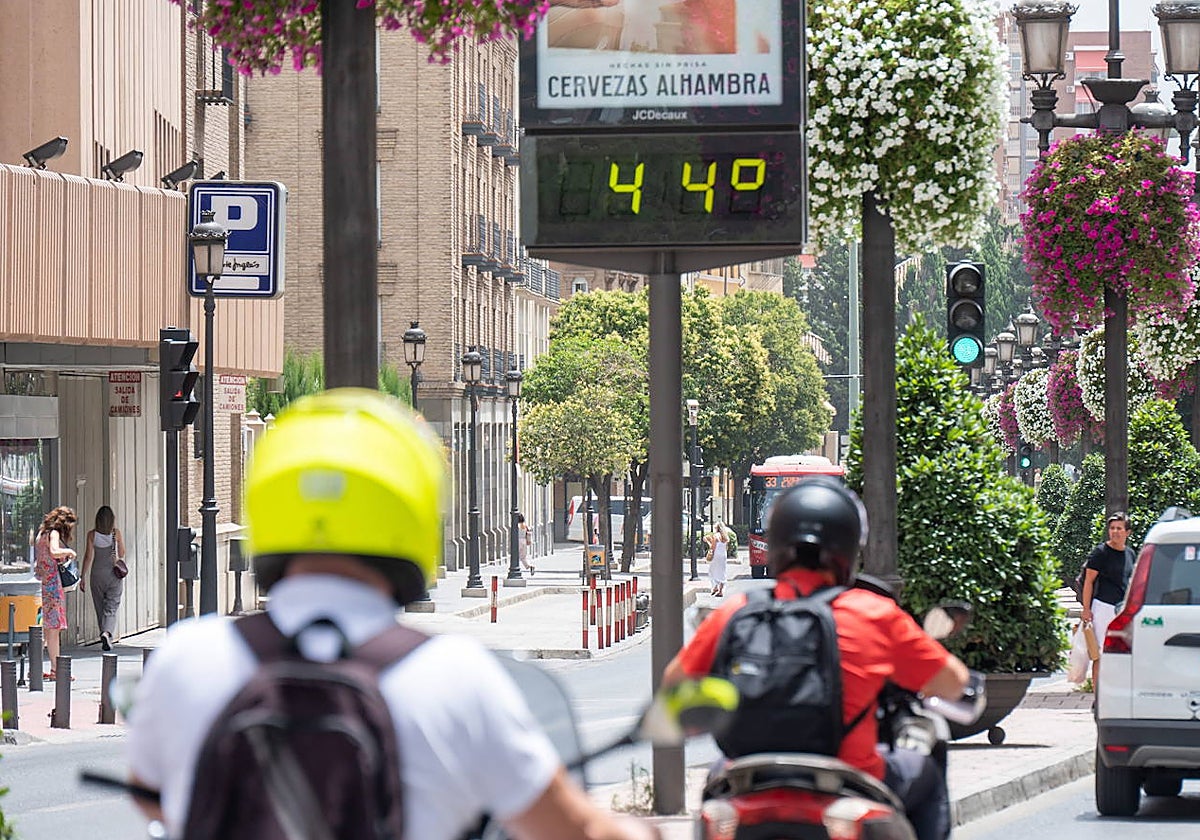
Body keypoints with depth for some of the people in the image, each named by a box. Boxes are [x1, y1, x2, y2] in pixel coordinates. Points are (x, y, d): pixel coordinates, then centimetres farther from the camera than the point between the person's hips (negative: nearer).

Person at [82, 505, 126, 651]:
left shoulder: (92, 534, -5)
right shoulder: (116, 533, -6)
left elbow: (88, 557, -6)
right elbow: (122, 554, 1)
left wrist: (83, 577, -1)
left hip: (97, 573, 1)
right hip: (113, 574, -1)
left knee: (100, 608, 13)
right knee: (111, 608, -1)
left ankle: (106, 639, 18)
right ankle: (107, 633, -26)